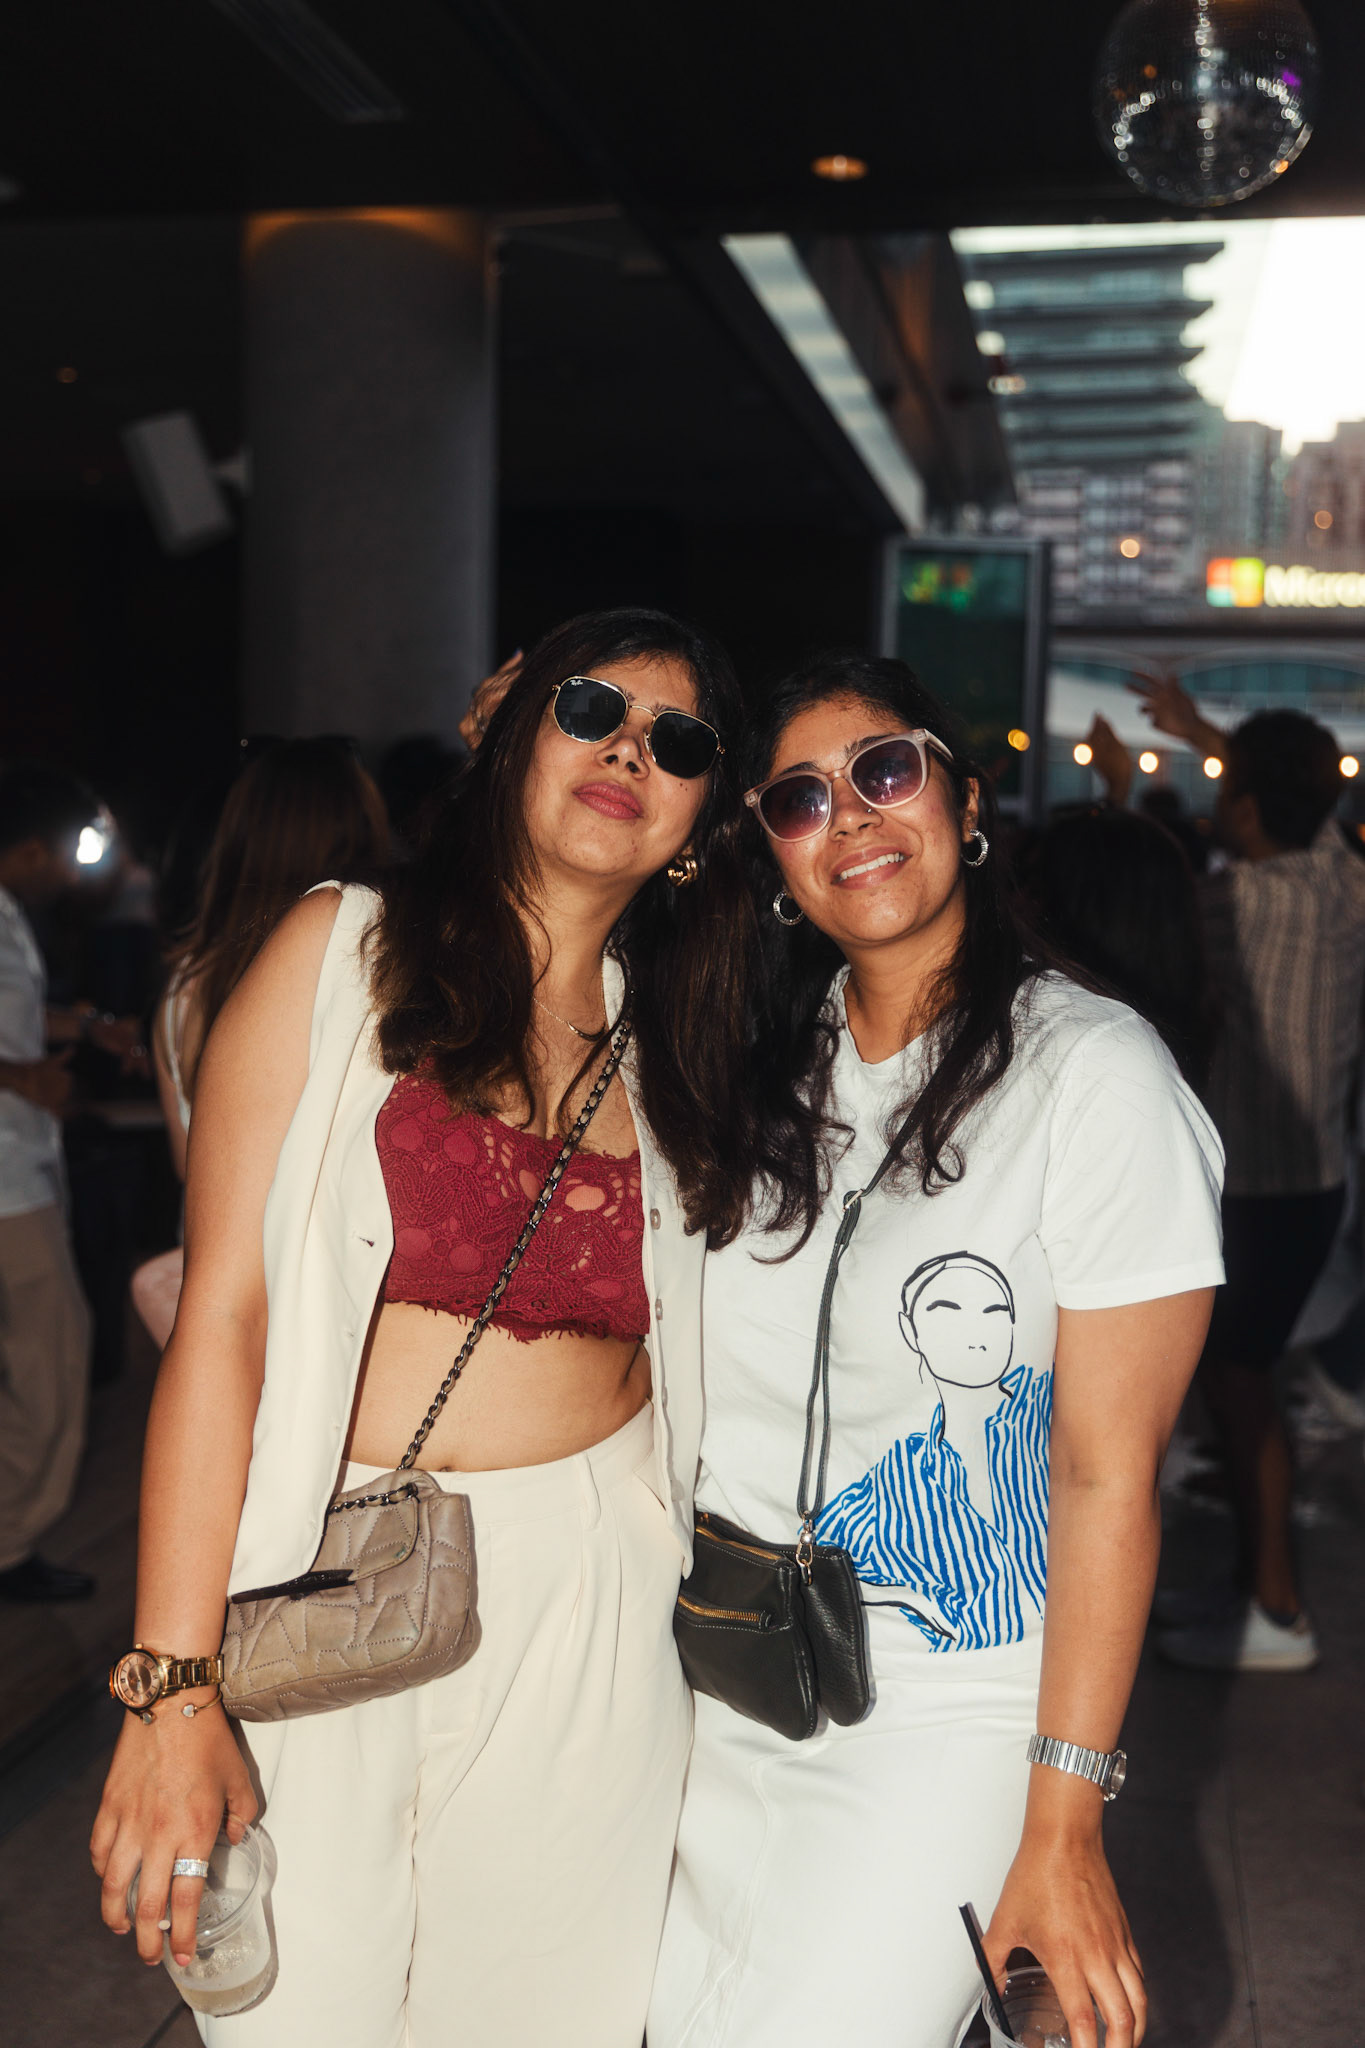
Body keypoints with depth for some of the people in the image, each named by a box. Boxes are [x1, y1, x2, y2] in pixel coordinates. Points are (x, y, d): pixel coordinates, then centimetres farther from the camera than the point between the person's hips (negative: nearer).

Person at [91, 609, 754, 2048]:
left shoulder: (667, 1046, 10)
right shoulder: (344, 952, -3)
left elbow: (651, 1352, 11)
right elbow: (220, 1314, -9)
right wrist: (171, 1689, -14)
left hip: (590, 1602, 3)